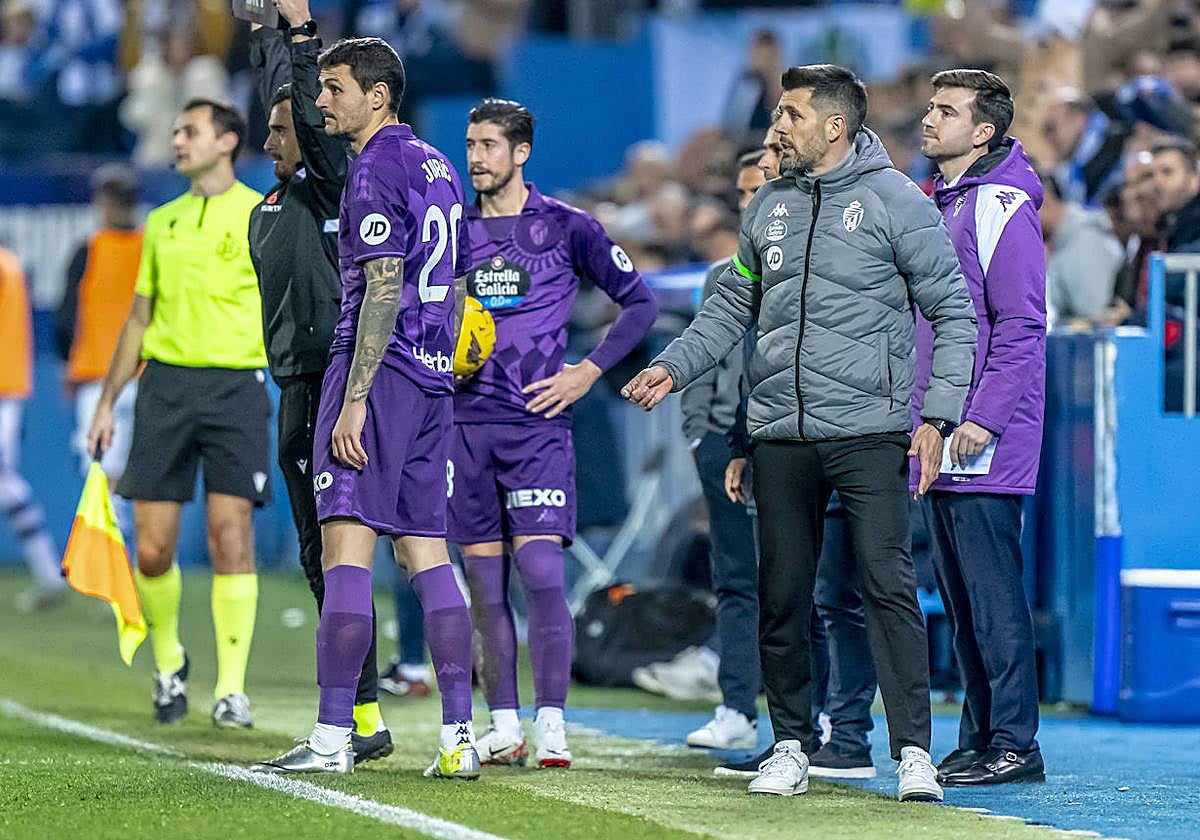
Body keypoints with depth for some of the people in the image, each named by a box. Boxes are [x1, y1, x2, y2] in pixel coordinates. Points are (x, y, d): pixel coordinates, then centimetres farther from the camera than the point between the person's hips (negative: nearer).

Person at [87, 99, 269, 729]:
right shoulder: (161, 222, 17)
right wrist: (107, 400, 19)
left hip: (236, 386, -4)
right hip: (164, 383, 4)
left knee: (230, 536, -12)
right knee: (152, 547, 0)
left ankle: (231, 689, -8)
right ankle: (168, 664, 23)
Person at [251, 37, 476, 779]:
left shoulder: (375, 172, -10)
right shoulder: (437, 167, 18)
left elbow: (382, 292, -17)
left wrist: (354, 401, -19)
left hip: (378, 373, -9)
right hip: (432, 382, 9)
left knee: (346, 548, -10)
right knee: (427, 555, 8)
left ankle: (333, 738, -14)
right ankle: (460, 737, 3)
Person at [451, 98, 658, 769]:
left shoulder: (565, 227, 1)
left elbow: (641, 301, 6)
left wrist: (588, 372, -2)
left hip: (538, 421, -4)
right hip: (467, 422, 4)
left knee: (540, 569, -12)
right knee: (485, 581, 3)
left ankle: (552, 724, -9)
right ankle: (504, 726, 8)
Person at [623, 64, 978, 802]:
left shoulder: (896, 201, -4)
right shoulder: (770, 207, 12)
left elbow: (953, 312, -3)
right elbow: (734, 305, 21)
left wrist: (938, 416, -9)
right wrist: (673, 366, 6)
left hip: (869, 434, -5)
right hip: (781, 436, 5)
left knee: (889, 586, -11)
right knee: (782, 596, 8)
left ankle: (914, 752, -9)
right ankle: (792, 747, 18)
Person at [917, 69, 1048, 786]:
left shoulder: (1001, 206, -10)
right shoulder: (939, 206, 18)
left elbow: (1022, 325, -16)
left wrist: (983, 416, -21)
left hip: (986, 448, -9)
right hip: (939, 440, 9)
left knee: (993, 591, -9)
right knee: (962, 599, 11)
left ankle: (1015, 744, -7)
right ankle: (979, 739, 16)